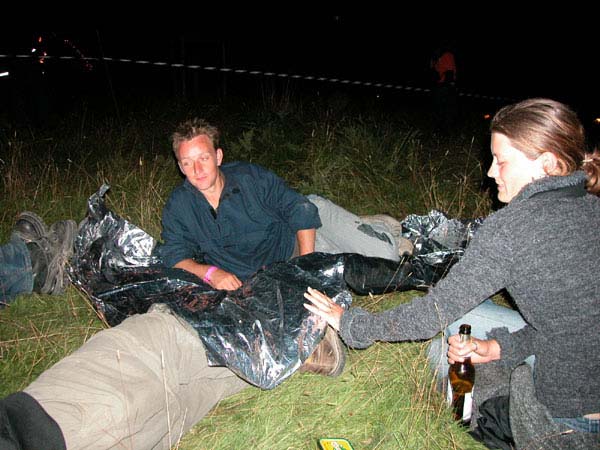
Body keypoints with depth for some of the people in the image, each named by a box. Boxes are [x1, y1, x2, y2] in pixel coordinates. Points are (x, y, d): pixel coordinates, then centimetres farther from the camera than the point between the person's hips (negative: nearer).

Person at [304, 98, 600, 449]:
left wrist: (351, 324, -3)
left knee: (463, 320, 13)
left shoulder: (511, 227, -21)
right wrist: (503, 348, 6)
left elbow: (435, 312, -15)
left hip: (571, 420, -7)